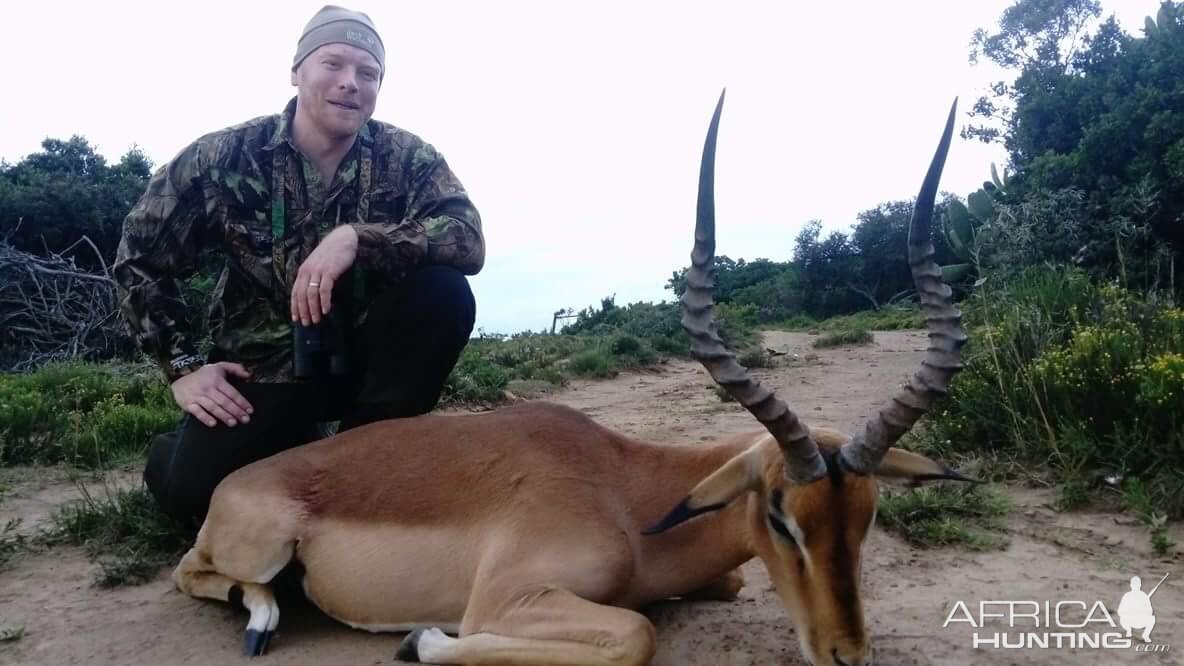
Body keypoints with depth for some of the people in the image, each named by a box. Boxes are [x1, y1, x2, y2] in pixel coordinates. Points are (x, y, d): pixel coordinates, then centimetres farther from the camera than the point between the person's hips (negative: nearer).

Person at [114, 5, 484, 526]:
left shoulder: (405, 157, -8)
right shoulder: (226, 157, -10)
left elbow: (469, 240, -22)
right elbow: (140, 259, 0)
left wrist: (357, 237, -34)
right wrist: (183, 366, -6)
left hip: (363, 355, 2)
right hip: (262, 367, -1)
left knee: (444, 290, -25)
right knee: (195, 492, -23)